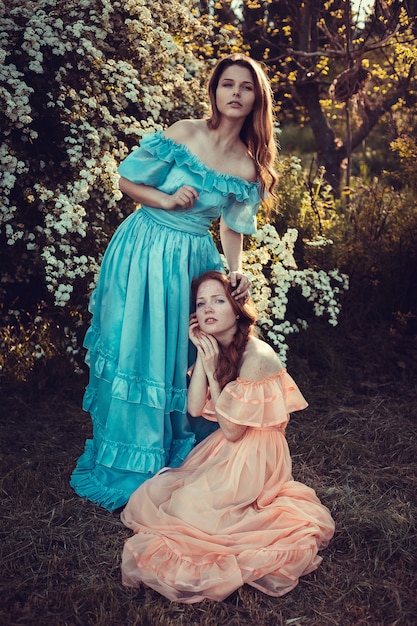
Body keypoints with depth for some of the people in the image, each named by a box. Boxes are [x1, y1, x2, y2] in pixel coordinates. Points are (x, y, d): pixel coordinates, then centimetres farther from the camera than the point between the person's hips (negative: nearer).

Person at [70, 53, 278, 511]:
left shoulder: (250, 167, -1)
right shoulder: (184, 133, -9)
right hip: (144, 250, -2)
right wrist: (166, 199, -18)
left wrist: (236, 271, -6)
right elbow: (126, 181, -3)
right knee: (134, 351, 4)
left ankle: (176, 457, 30)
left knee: (180, 354, 9)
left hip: (193, 260, 3)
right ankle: (127, 465, 21)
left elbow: (232, 227, 9)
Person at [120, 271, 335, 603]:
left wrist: (212, 369, -19)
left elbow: (232, 429, -20)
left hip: (254, 457, -8)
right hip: (225, 449, 8)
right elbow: (195, 408, -9)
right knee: (153, 494, -2)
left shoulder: (256, 355, -23)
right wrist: (202, 354, -13)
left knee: (183, 507, -15)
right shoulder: (215, 349, 2)